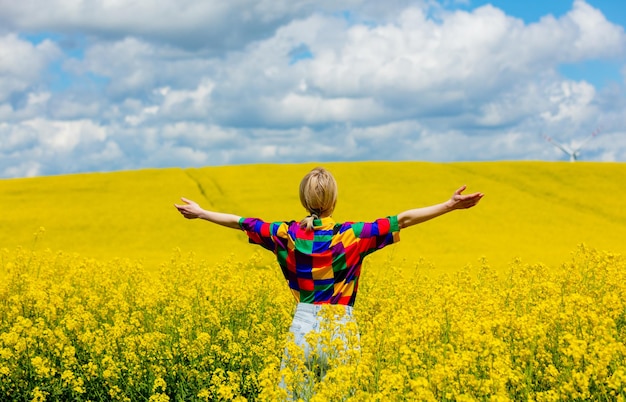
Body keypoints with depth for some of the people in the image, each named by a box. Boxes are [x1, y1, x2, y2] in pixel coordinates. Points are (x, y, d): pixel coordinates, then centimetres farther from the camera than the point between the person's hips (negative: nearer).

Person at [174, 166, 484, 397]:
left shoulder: (287, 235, -1)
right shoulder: (351, 236, -8)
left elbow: (242, 222, 10)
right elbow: (402, 220, -10)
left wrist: (200, 212, 23)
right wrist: (450, 205, -8)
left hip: (302, 325, 2)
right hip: (339, 327, -2)